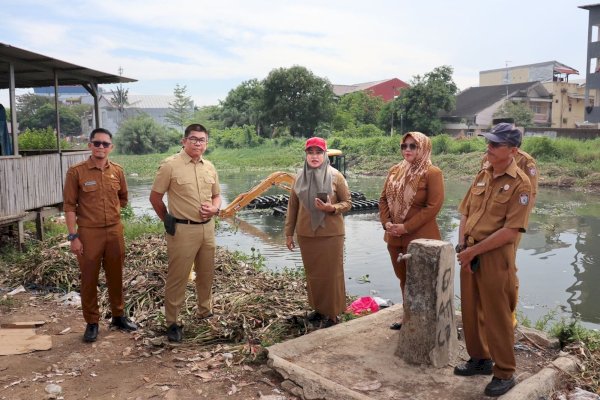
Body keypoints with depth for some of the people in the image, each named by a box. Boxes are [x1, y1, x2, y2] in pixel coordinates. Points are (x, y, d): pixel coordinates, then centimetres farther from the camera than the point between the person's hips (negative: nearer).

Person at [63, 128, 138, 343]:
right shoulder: (76, 171, -8)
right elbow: (69, 205, -8)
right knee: (89, 279, 6)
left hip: (115, 231, 4)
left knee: (115, 276, 14)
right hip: (88, 233, -3)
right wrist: (73, 236, -12)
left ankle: (118, 315, 29)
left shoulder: (117, 171, 4)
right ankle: (91, 322, 19)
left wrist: (112, 214, 11)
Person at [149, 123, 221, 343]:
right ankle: (172, 323, 15)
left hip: (207, 228, 6)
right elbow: (155, 197, -3)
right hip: (182, 230, -6)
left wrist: (214, 209, -3)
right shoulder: (170, 165, -10)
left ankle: (205, 312, 37)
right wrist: (167, 220, 2)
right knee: (177, 278, 2)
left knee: (206, 274, 18)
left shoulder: (210, 167, 8)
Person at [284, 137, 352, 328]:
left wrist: (332, 208, -20)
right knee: (312, 273, 12)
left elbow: (347, 202, 0)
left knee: (330, 273, 2)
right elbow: (292, 206, 9)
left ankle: (332, 313, 15)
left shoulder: (335, 176, -5)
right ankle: (318, 308, 28)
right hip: (306, 234, 3)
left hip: (330, 234, -3)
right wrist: (289, 233, 9)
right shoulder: (300, 177, 4)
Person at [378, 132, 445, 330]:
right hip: (394, 237, 6)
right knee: (403, 280, 17)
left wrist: (406, 227, -18)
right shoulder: (395, 171, 10)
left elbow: (434, 206, -17)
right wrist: (386, 223, -6)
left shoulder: (432, 173, -10)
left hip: (419, 238, -6)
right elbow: (383, 198, 12)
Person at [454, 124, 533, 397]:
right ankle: (480, 359, 34)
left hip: (496, 257, -7)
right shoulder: (482, 176, 9)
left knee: (497, 316, 3)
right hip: (469, 253, 7)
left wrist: (474, 250, -16)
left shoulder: (520, 183, -12)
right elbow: (465, 213, 11)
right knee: (471, 311, 16)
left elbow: (511, 230, -18)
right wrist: (462, 246, -3)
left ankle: (504, 373, 18)